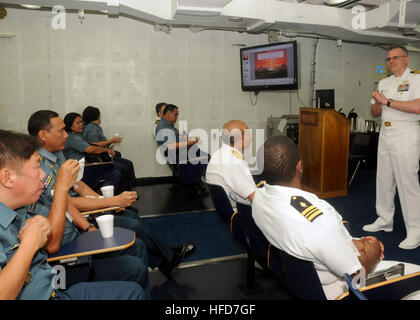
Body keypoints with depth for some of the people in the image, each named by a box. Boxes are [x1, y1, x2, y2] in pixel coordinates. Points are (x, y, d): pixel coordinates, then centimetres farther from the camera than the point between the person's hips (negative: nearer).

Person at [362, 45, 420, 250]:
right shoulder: (384, 83, 18)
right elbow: (374, 113, 16)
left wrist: (388, 101, -16)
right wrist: (377, 103, -6)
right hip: (385, 133, 7)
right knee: (383, 179, 10)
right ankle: (385, 219, 22)